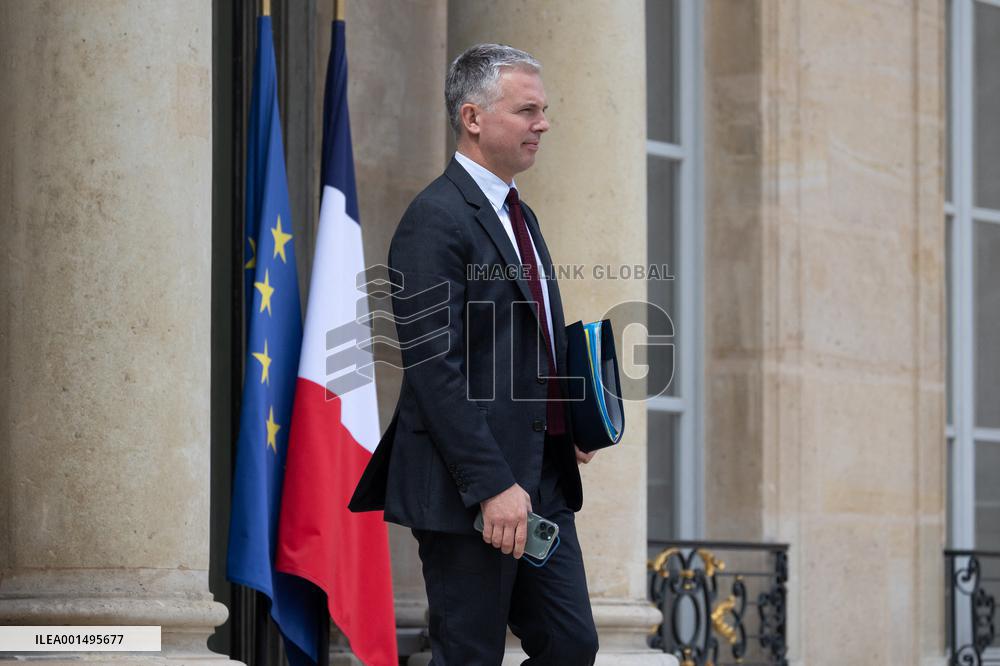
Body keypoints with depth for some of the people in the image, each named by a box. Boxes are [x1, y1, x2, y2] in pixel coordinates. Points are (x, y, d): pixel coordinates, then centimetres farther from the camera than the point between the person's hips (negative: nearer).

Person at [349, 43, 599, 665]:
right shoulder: (435, 219, -13)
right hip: (465, 494, -9)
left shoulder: (520, 215, 17)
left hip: (541, 481, 9)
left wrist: (575, 424, 8)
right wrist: (492, 486, -23)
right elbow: (435, 367, -20)